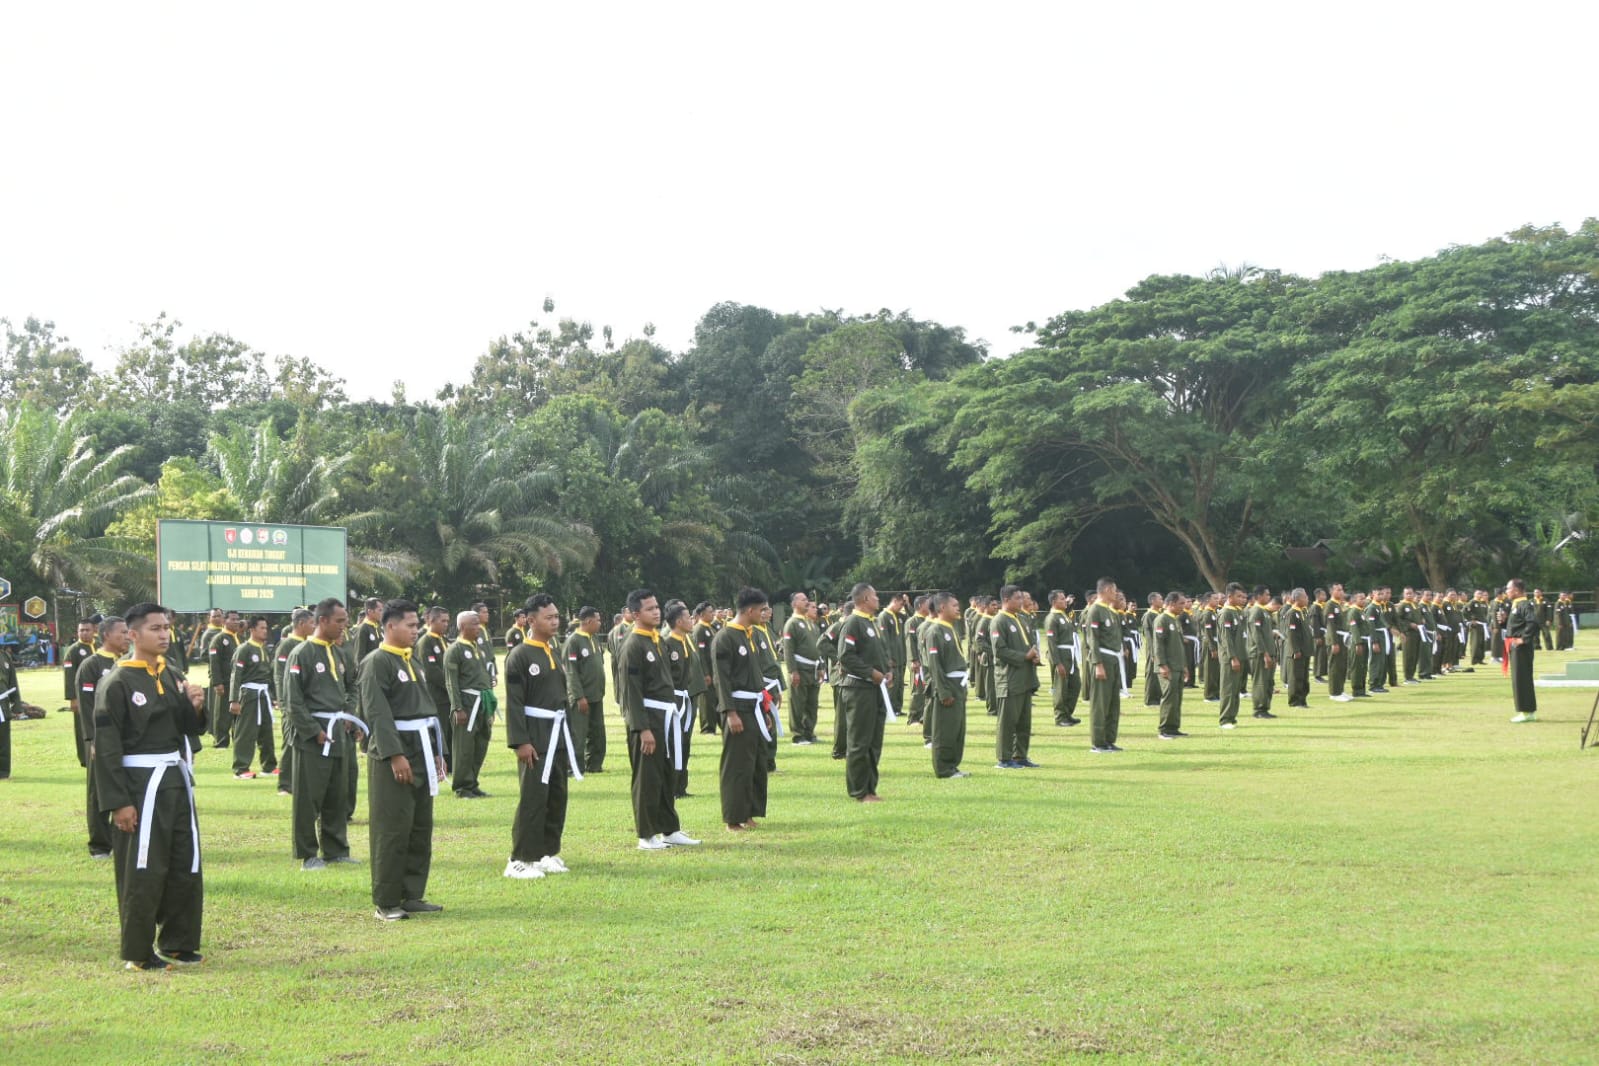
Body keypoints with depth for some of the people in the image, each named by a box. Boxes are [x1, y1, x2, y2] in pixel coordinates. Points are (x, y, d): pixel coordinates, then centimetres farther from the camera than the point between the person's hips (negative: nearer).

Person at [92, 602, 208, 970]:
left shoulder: (171, 676, 11)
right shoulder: (117, 684, -11)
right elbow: (106, 747, -14)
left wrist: (195, 708, -6)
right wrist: (118, 802, -17)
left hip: (176, 780, 7)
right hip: (141, 785, -7)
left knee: (186, 866, 11)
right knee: (142, 871, -1)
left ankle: (178, 943, 24)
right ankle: (139, 953, 11)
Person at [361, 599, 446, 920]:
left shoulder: (413, 661, 16)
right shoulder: (377, 662, -10)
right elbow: (377, 712, -17)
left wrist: (438, 753, 15)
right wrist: (395, 755, -22)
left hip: (422, 753, 9)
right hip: (393, 759, -9)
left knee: (421, 830, 12)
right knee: (392, 831, -4)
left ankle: (412, 895, 21)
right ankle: (386, 903, 3)